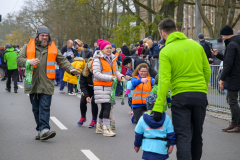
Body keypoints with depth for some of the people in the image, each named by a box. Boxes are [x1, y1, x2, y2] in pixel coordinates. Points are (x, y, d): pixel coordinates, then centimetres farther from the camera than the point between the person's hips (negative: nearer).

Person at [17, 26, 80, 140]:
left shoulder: (53, 48, 13)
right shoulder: (28, 47, 11)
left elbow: (63, 61, 12)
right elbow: (19, 60, 5)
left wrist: (71, 69, -5)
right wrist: (29, 61, -15)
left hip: (46, 84, -1)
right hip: (32, 83, 1)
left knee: (45, 107, -11)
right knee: (36, 108, 5)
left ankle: (44, 130, -17)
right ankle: (41, 130, 13)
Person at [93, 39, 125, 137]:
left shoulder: (113, 59, 14)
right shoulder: (98, 60, -9)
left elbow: (116, 71, 20)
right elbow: (96, 74, -17)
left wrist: (120, 76, -3)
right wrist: (111, 78, -23)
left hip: (109, 86, 7)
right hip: (101, 86, -7)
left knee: (105, 107, 12)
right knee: (106, 107, -13)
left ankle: (99, 127, 25)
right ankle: (106, 128, -11)